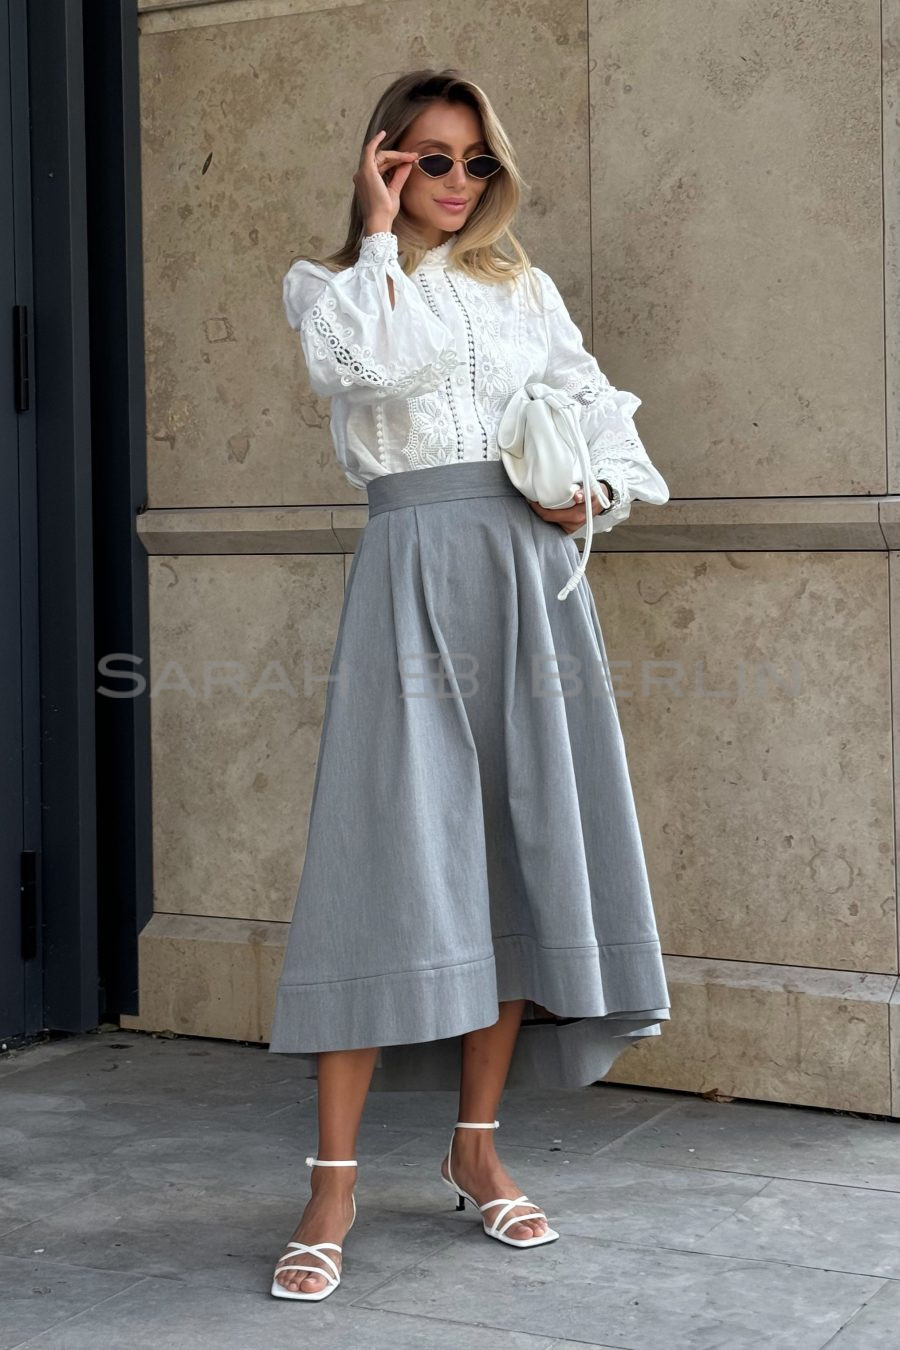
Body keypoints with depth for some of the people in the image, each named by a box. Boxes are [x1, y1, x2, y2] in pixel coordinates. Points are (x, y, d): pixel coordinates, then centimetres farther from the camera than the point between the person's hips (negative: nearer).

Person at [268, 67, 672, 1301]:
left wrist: (599, 487, -2)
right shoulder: (329, 284, 10)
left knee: (522, 848, 2)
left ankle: (476, 1146, 15)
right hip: (415, 564, -4)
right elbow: (366, 362, -12)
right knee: (391, 853, -12)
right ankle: (336, 1180, -6)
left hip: (531, 573, 4)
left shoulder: (521, 285, 19)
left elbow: (597, 401, 17)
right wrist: (381, 235, -2)